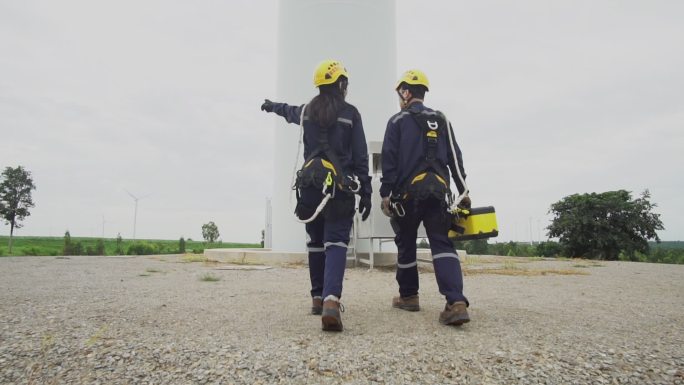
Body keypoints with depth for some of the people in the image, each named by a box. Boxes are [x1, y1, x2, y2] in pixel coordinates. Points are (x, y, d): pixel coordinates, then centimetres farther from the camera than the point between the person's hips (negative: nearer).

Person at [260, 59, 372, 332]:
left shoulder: (307, 111, 12)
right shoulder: (350, 114, 1)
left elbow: (289, 112, 36)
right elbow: (360, 157, -3)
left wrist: (273, 106, 59)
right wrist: (365, 193, 0)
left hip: (310, 185, 4)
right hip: (340, 186, -4)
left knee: (316, 242, 16)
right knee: (336, 243, -7)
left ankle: (318, 298, 23)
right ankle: (331, 300, -25)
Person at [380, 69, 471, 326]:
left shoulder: (398, 121, 3)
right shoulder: (442, 121, 15)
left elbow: (389, 161, -5)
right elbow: (455, 158, 11)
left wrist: (386, 194, -3)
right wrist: (463, 192, 13)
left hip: (408, 191, -3)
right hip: (439, 191, 3)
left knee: (406, 244, 12)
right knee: (442, 244, -2)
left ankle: (408, 296, 23)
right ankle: (456, 302, -19)